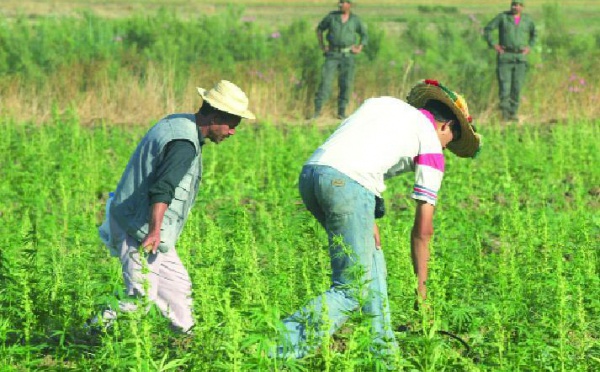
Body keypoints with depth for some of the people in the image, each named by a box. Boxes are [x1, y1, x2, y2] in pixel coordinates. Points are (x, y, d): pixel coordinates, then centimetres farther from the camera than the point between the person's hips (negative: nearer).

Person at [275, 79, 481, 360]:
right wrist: (421, 284, 24)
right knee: (352, 291, -3)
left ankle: (384, 348, 22)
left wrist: (369, 217, 18)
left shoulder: (381, 102, 31)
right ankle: (280, 346, -18)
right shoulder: (431, 142, 14)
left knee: (370, 260, 23)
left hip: (309, 171, 8)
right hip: (347, 182, -7)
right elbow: (423, 229, 14)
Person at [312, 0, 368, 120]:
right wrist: (321, 46, 3)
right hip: (332, 55, -1)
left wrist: (359, 49, -2)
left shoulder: (355, 20, 1)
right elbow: (320, 28, 13)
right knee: (326, 80, -10)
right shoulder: (332, 16, -1)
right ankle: (317, 110, -8)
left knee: (346, 84, -1)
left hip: (347, 56, 1)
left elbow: (364, 35, 13)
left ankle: (341, 112, 10)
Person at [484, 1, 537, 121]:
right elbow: (487, 30, 1)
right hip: (505, 56, -2)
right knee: (504, 85, -10)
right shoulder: (502, 17, -1)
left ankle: (513, 113, 3)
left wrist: (529, 47, 10)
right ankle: (505, 110, 1)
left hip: (520, 57, 2)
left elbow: (534, 34, 25)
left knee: (517, 87, -3)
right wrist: (494, 45, -8)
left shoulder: (527, 19, 7)